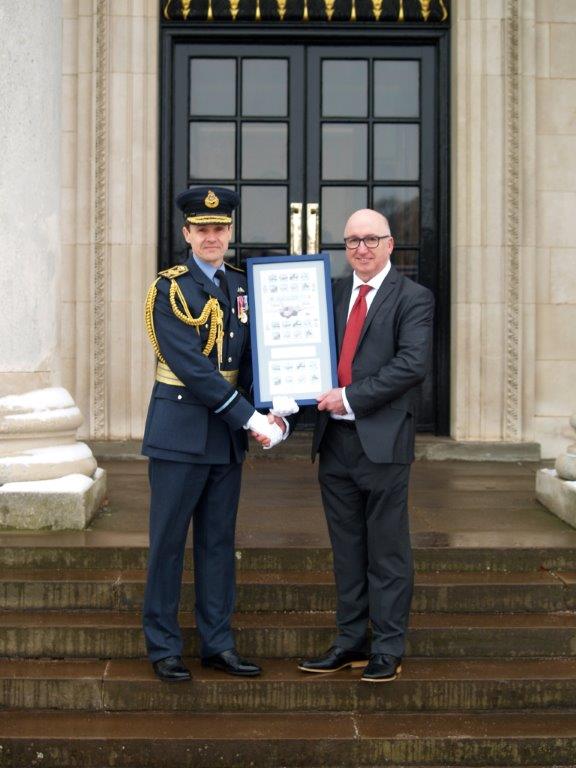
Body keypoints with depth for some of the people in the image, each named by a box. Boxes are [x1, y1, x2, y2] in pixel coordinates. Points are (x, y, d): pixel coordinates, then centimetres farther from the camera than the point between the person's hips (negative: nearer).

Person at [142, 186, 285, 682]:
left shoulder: (242, 286, 10)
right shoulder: (171, 289, -9)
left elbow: (253, 358, 9)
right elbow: (191, 368, -18)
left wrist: (270, 412, -9)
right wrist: (249, 418, -20)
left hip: (228, 435, 6)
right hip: (180, 428, -6)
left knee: (219, 540, 11)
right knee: (169, 541, 3)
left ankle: (218, 644, 21)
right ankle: (164, 647, 15)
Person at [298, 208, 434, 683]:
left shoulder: (413, 298, -3)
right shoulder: (333, 293, 14)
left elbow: (412, 363, -14)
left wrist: (351, 398, -17)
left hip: (383, 442, -5)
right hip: (335, 439, 6)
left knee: (387, 550, 3)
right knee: (347, 549, 13)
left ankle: (388, 649, 12)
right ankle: (351, 642, 23)